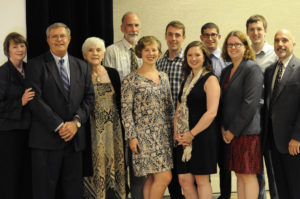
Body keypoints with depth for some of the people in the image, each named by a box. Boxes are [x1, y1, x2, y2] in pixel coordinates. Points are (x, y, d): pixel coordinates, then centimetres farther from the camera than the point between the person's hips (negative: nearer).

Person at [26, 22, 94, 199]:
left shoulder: (82, 66, 15)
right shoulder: (36, 65, 1)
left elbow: (89, 98, 9)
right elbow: (36, 100, -9)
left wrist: (76, 122, -8)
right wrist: (59, 126, -14)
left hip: (75, 137, 4)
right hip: (47, 138, -4)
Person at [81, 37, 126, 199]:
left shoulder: (112, 73, 7)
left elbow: (119, 103, 9)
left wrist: (122, 129, 6)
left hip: (113, 129, 3)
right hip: (91, 129, -3)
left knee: (114, 164, 6)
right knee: (95, 167, -1)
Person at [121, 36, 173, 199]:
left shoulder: (163, 77, 12)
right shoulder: (131, 79, -5)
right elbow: (126, 111, -7)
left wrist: (172, 130, 12)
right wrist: (131, 137, -11)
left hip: (164, 133, 6)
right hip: (145, 135, -6)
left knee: (153, 177, 8)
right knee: (164, 177, -11)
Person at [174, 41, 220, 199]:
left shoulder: (210, 79, -5)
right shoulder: (186, 80, 17)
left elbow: (211, 112, -15)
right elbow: (179, 109, 18)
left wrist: (192, 134, -14)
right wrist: (176, 132, 3)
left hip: (202, 135, -7)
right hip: (184, 138, 7)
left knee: (202, 180, 0)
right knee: (184, 180, 5)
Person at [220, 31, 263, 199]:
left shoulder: (252, 69, -8)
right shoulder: (227, 71, 15)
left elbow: (250, 103, -15)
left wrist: (233, 130, -13)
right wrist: (223, 127, 4)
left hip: (247, 131, -7)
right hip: (230, 132, 7)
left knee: (248, 175, -3)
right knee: (239, 175, 11)